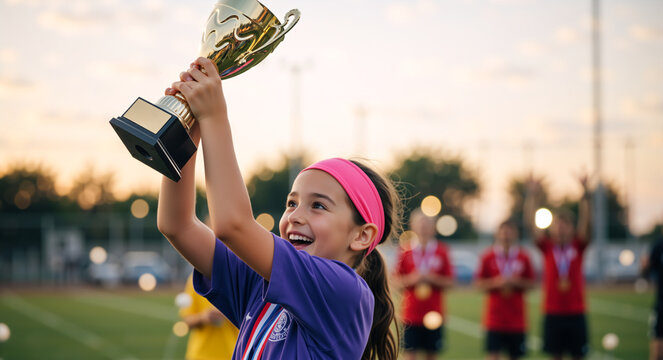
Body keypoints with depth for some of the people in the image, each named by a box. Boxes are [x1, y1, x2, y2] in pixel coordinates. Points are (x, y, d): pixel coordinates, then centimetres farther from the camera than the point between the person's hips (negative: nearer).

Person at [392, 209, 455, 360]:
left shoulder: (441, 251, 3)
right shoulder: (406, 251, 3)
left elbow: (449, 282, 3)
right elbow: (396, 281, 3)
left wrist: (431, 278, -13)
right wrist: (412, 279, -14)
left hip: (434, 314, 1)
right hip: (411, 313, -1)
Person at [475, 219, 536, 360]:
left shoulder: (524, 257, 4)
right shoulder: (488, 256, 0)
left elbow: (531, 284, 6)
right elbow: (479, 283, 1)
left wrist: (517, 282, -12)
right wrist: (496, 283, -15)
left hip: (517, 316, 2)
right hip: (495, 316, -2)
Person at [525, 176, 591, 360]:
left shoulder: (578, 247, 4)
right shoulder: (547, 247, 3)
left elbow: (585, 221, -7)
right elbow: (532, 224, -6)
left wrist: (585, 193, -18)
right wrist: (531, 196, -15)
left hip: (576, 312, 0)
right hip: (552, 312, 0)